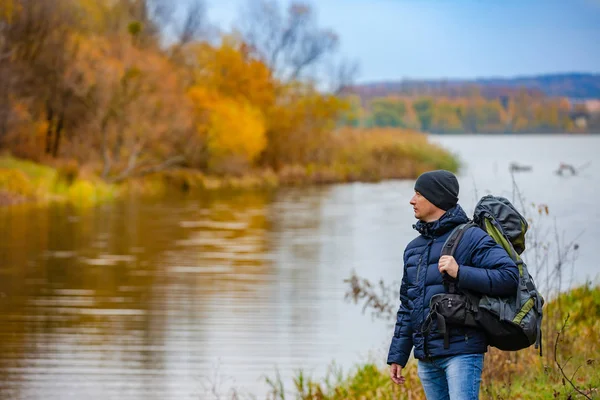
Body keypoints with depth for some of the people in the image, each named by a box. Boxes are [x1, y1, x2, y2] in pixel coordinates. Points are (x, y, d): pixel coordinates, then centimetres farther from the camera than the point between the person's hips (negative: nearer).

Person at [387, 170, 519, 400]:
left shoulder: (471, 238, -6)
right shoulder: (414, 248, 16)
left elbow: (509, 277, -17)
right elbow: (407, 306, 21)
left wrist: (460, 273, -25)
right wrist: (397, 356, 18)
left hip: (461, 352, -7)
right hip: (426, 358, 7)